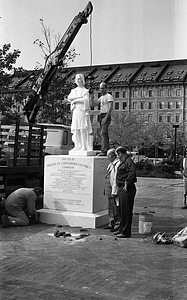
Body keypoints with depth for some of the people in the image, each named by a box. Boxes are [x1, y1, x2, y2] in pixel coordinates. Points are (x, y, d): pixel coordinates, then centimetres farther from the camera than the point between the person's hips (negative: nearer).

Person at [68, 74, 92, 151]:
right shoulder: (73, 91, 17)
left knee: (83, 129, -9)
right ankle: (77, 146, 1)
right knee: (76, 129, 0)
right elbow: (69, 98, 0)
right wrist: (79, 97, -10)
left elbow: (86, 100, -13)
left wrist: (75, 100, -6)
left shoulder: (85, 91, 3)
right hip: (75, 111, 5)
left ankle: (84, 146, -10)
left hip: (82, 111, -5)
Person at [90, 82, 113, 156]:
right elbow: (93, 104, 19)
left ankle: (104, 151, -23)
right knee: (104, 134, 8)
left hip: (106, 116, -9)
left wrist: (106, 118, -21)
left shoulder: (109, 96, -5)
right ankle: (107, 150, 11)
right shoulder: (101, 97, 22)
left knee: (103, 133, -18)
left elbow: (110, 108, -15)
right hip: (101, 116, 9)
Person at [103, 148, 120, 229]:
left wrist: (114, 192, -20)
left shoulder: (117, 164, -17)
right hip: (109, 189, 10)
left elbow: (116, 179, -20)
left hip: (114, 189, -10)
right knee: (110, 207, 17)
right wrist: (105, 190, 18)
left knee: (115, 208, -4)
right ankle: (111, 224, 27)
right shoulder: (111, 164, 14)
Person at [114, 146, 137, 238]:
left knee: (126, 211, -5)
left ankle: (126, 232, 1)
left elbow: (132, 172, -27)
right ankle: (122, 229, 29)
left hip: (126, 189, -11)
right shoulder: (123, 162, 17)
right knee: (122, 210, 18)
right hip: (122, 188, 11)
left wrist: (127, 184, -23)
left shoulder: (129, 161, -14)